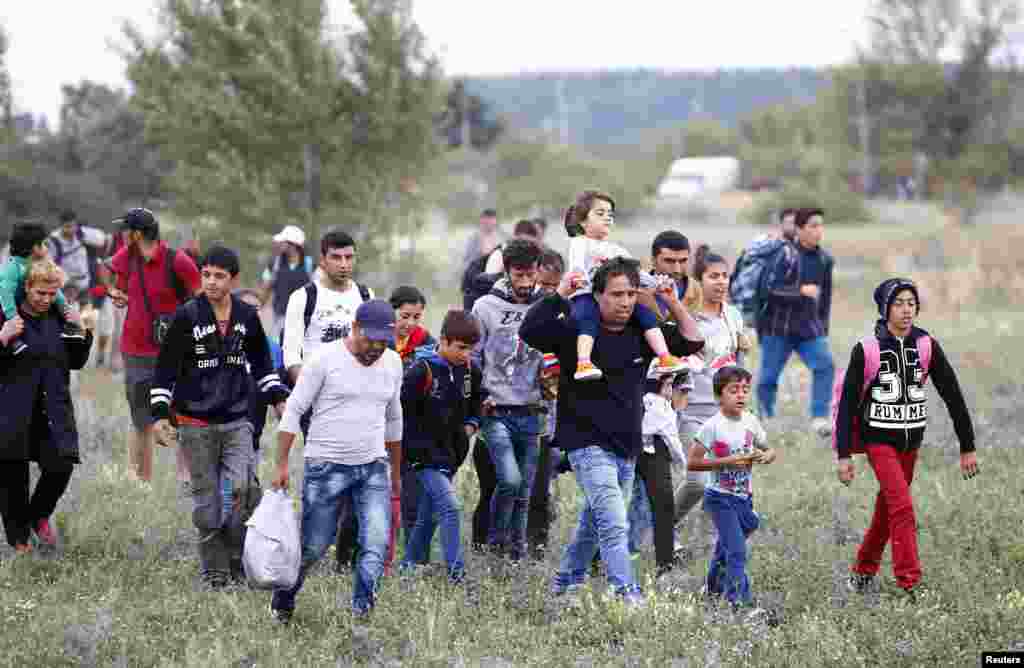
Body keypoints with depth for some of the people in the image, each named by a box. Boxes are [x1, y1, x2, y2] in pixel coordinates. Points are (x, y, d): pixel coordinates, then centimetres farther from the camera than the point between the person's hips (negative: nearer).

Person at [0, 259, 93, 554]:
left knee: (61, 466, -8)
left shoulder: (60, 318, 8)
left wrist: (84, 334, 2)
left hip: (54, 408, 3)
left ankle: (39, 514, 20)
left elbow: (76, 363, 17)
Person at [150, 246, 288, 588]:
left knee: (243, 487, -16)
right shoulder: (187, 316, -5)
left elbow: (261, 362, 21)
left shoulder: (247, 316, 4)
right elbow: (165, 367, -2)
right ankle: (214, 570, 13)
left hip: (236, 421, 2)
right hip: (196, 423, -2)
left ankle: (240, 560, -2)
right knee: (207, 497, 3)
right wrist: (160, 414, -7)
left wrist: (278, 398, 14)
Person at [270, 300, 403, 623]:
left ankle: (360, 612, -12)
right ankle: (281, 605, 27)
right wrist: (281, 464, -11)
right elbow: (293, 410, -6)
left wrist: (396, 473, 25)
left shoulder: (392, 363, 8)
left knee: (377, 542, -14)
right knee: (313, 547, 3)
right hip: (326, 466, -4)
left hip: (373, 467, 4)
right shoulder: (325, 359, -9)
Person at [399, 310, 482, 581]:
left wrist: (471, 423, 8)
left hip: (452, 455, 7)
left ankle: (410, 566, 26)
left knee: (428, 515, 14)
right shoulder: (422, 371, -16)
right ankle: (456, 572, -17)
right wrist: (418, 445, -15)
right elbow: (403, 413, -14)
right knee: (450, 507, -17)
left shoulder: (469, 371, 5)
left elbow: (476, 401, 25)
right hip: (427, 455, -7)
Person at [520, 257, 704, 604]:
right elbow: (529, 330, -21)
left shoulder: (641, 334, 8)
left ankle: (565, 583, 36)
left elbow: (692, 341, 13)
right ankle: (629, 596, -19)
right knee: (614, 527, -17)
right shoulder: (576, 330, -8)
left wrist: (673, 303, 1)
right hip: (589, 444, -7)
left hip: (627, 450, 7)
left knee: (592, 524, 20)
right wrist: (559, 295, -26)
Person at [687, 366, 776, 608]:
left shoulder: (750, 421, 2)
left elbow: (769, 450, 15)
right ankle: (739, 599, -15)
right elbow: (692, 462, -15)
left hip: (744, 497, 6)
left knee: (726, 545, 20)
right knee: (736, 550, -15)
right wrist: (727, 462, -23)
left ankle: (713, 586, 39)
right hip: (720, 497, -6)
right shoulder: (712, 426, -14)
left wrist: (765, 456, -10)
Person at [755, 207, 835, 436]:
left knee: (824, 365, -17)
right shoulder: (786, 254, -12)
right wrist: (800, 291, -27)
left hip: (809, 329, 4)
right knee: (768, 377, 5)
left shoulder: (824, 259, 5)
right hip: (779, 327, -4)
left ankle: (819, 418, -16)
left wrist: (823, 327, 21)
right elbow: (770, 287, -17)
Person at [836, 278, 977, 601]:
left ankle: (864, 571, 32)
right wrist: (844, 455, -8)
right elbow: (847, 402, -6)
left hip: (911, 440, 4)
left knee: (887, 508, 14)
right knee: (903, 507, -14)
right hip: (879, 439, -4)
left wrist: (968, 447, 2)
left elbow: (952, 395, 3)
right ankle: (910, 585, -12)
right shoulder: (867, 349, -10)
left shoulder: (926, 346, -2)